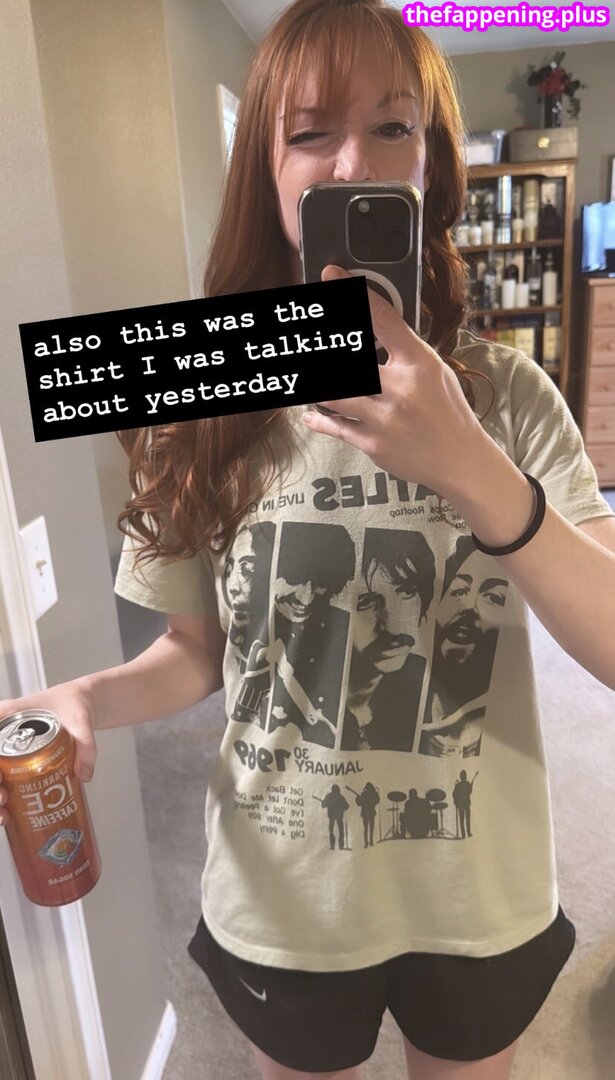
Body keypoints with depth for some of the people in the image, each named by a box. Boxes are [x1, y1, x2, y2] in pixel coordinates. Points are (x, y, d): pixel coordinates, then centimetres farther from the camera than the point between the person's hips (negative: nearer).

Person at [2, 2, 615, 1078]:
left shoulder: (509, 397, -13)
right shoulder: (205, 412, -12)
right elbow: (199, 648, -3)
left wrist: (470, 468, -36)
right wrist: (89, 698, -23)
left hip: (480, 902, 1)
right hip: (282, 907, 0)